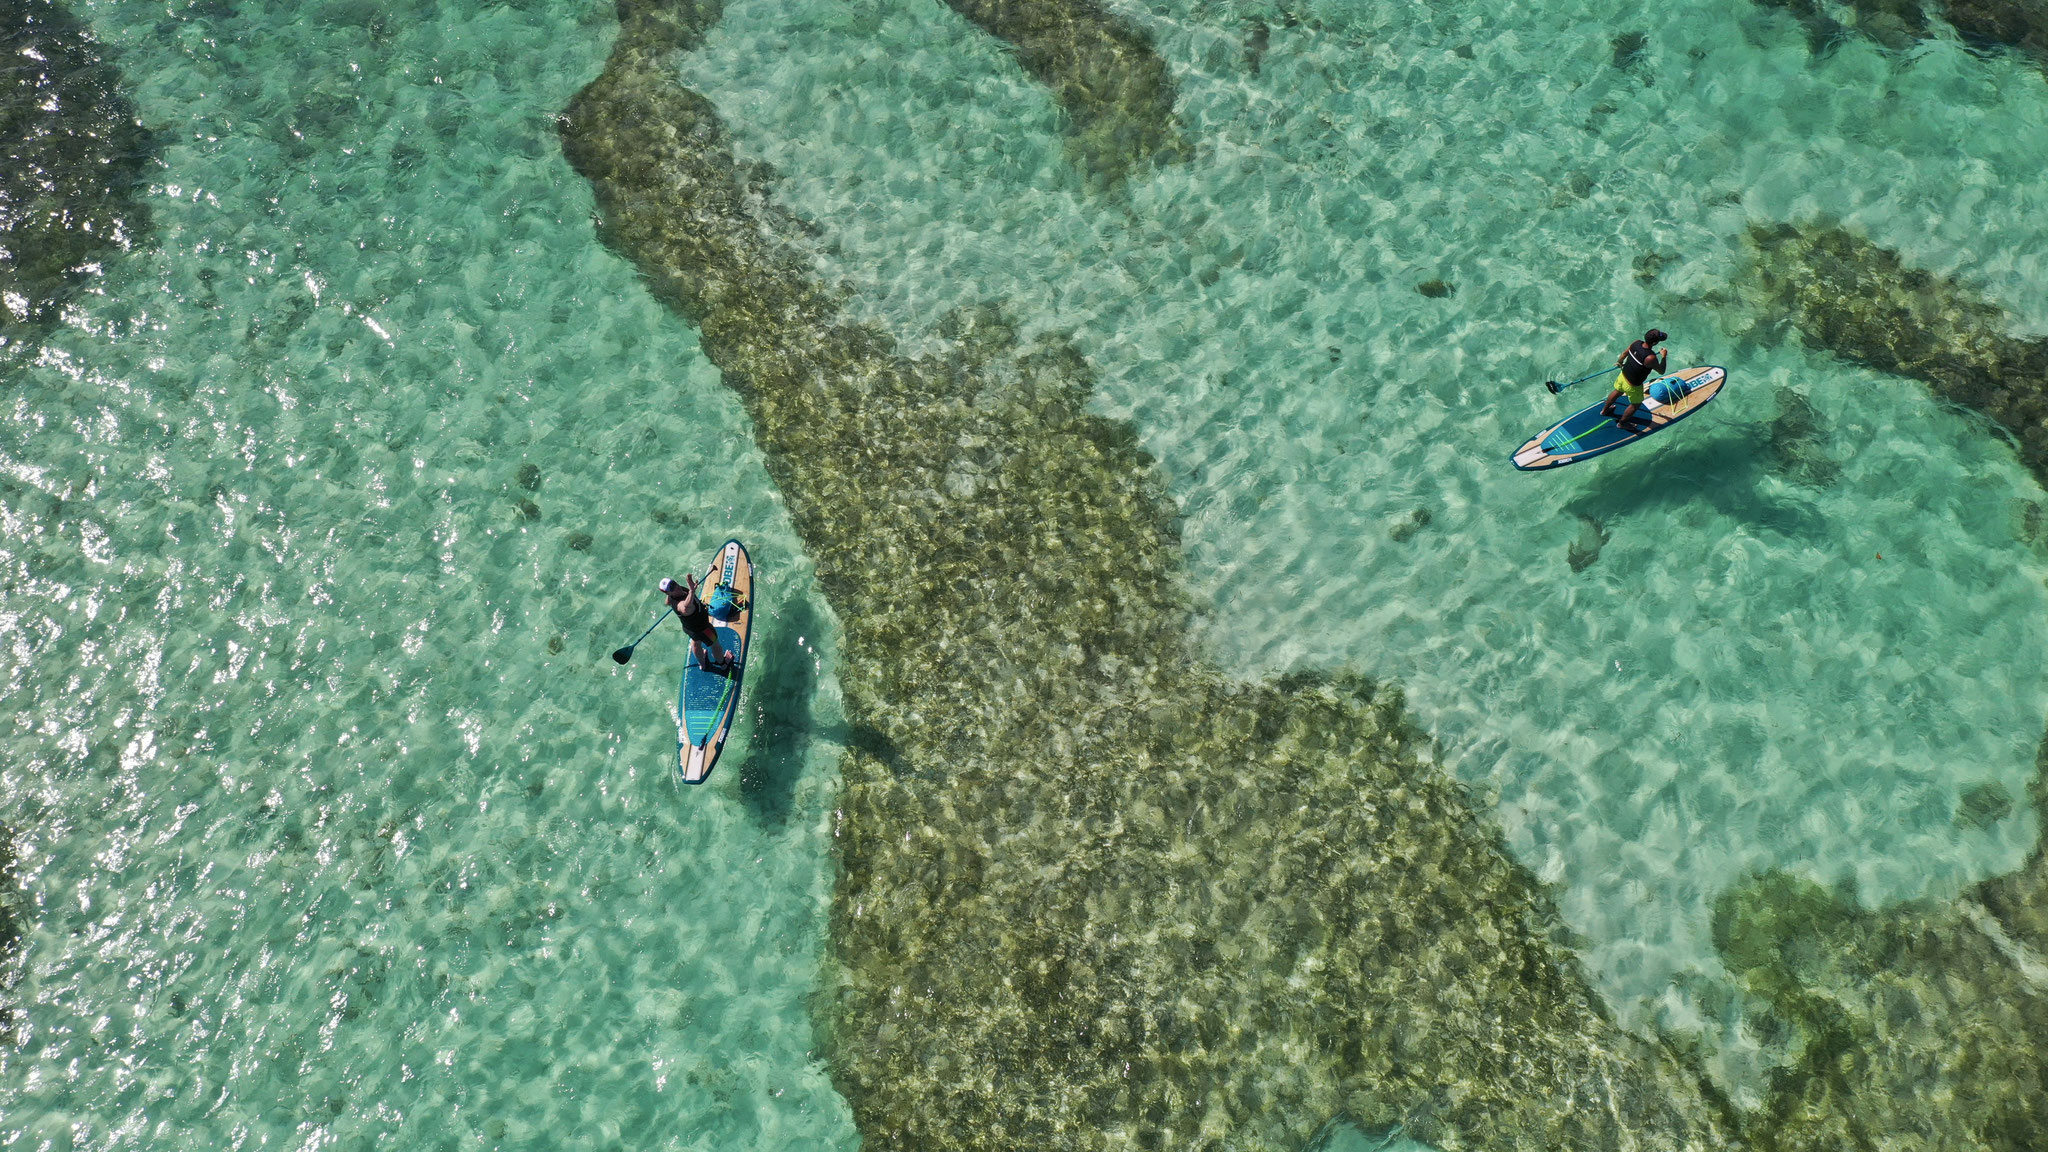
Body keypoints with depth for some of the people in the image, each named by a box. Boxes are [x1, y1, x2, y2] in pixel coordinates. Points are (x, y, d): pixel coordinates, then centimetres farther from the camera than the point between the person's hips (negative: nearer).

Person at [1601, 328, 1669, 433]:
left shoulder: (1637, 343, -18)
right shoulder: (1651, 358, -37)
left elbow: (1625, 353, 3)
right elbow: (1661, 371, -19)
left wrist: (1619, 362, 24)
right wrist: (1664, 357, -4)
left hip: (1623, 375, 6)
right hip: (1633, 386, -6)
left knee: (1617, 392, 35)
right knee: (1636, 404, 23)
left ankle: (1604, 410, 59)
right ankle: (1621, 423, 44)